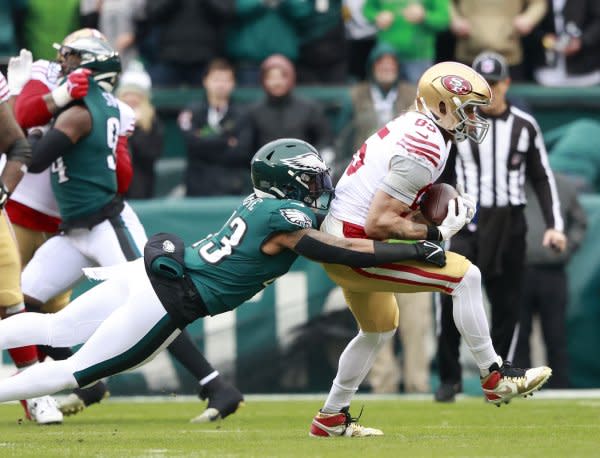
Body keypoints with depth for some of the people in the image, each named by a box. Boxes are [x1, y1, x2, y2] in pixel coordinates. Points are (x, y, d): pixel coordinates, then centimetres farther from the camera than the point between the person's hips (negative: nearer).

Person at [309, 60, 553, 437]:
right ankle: (494, 378, -6)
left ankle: (331, 419, 37)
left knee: (379, 329, 28)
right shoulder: (426, 150, -20)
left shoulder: (411, 127, 9)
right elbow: (379, 223, -24)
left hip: (338, 240, 10)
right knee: (464, 276, -14)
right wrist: (438, 232, -14)